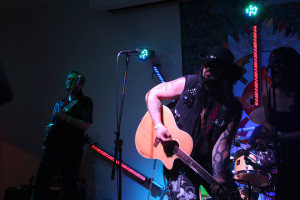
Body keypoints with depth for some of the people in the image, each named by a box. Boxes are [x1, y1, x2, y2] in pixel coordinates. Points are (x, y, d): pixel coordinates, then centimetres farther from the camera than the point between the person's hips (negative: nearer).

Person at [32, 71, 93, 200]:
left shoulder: (84, 101, 4)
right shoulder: (59, 103, 24)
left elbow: (85, 126, -8)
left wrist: (67, 118, -19)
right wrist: (49, 128, 11)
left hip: (71, 150, -6)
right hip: (52, 147, 6)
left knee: (70, 185, -6)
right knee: (41, 180, -3)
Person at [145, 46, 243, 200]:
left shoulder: (233, 109, -5)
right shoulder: (188, 84, -6)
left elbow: (222, 144, -13)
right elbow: (152, 95, 2)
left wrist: (218, 178, -28)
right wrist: (158, 126, -12)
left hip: (209, 164, 2)